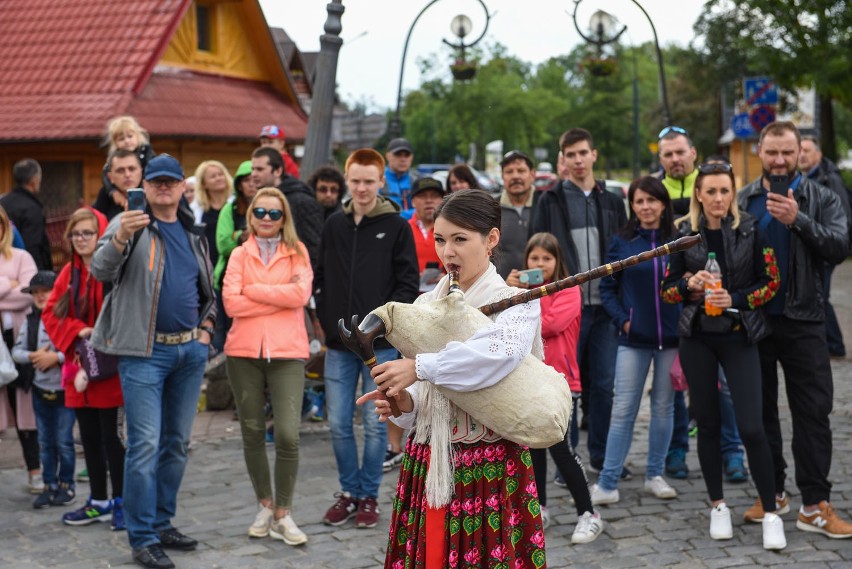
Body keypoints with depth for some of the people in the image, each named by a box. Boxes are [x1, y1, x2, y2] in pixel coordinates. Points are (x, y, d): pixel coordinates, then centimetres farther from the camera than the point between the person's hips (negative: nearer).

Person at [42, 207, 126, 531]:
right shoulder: (69, 273, 11)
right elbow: (51, 314, 9)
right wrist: (78, 331, -9)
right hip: (78, 369, 6)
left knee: (112, 437, -3)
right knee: (89, 437, 13)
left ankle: (121, 502, 8)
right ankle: (99, 502, 23)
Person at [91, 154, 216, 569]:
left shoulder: (193, 233, 14)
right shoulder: (129, 225, -3)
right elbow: (101, 270, -20)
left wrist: (206, 328, 10)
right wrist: (120, 237, -37)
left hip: (190, 349, 6)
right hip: (145, 352, -6)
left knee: (176, 443, 11)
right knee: (145, 444, -8)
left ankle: (162, 524, 22)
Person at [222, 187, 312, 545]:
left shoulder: (297, 252, 7)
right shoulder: (239, 255, 8)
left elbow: (301, 294, -11)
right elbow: (231, 303, -5)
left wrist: (253, 290, -6)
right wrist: (279, 295, -7)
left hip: (287, 353, -2)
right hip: (244, 352, 2)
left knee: (288, 434, -12)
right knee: (252, 432, 9)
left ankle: (282, 515, 3)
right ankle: (265, 506, 26)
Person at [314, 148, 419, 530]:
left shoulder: (396, 227, -1)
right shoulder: (334, 225, 9)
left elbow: (409, 283, -3)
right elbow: (321, 278, 14)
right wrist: (326, 319, 4)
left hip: (381, 344, -3)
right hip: (339, 343, 3)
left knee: (375, 424, 4)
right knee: (338, 424, 6)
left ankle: (369, 495, 17)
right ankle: (349, 491, 22)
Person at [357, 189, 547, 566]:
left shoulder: (515, 303, -6)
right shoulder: (426, 304, 9)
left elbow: (503, 351, -29)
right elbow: (418, 397, 10)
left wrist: (420, 368, -27)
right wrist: (404, 403, -12)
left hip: (492, 467, -4)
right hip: (427, 464, 4)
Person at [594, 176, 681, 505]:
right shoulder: (621, 242, 2)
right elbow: (607, 290, 5)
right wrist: (622, 320, -6)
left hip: (672, 337, 1)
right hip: (634, 339, -1)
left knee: (664, 407, 9)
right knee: (623, 410, -2)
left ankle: (655, 475, 21)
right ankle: (608, 484, 1)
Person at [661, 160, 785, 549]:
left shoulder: (751, 231, -3)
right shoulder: (685, 234, 2)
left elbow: (771, 282, -1)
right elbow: (667, 290, 5)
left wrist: (735, 298, -15)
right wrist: (690, 284, -15)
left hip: (739, 336, -2)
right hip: (697, 338, 2)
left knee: (751, 426, -9)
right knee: (707, 423, 8)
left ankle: (770, 513, 3)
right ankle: (718, 506, 22)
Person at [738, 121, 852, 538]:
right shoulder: (741, 200, 6)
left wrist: (798, 220, -22)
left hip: (803, 320, -1)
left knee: (813, 412, -2)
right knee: (760, 410, 9)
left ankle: (815, 506, 3)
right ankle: (772, 492, 23)